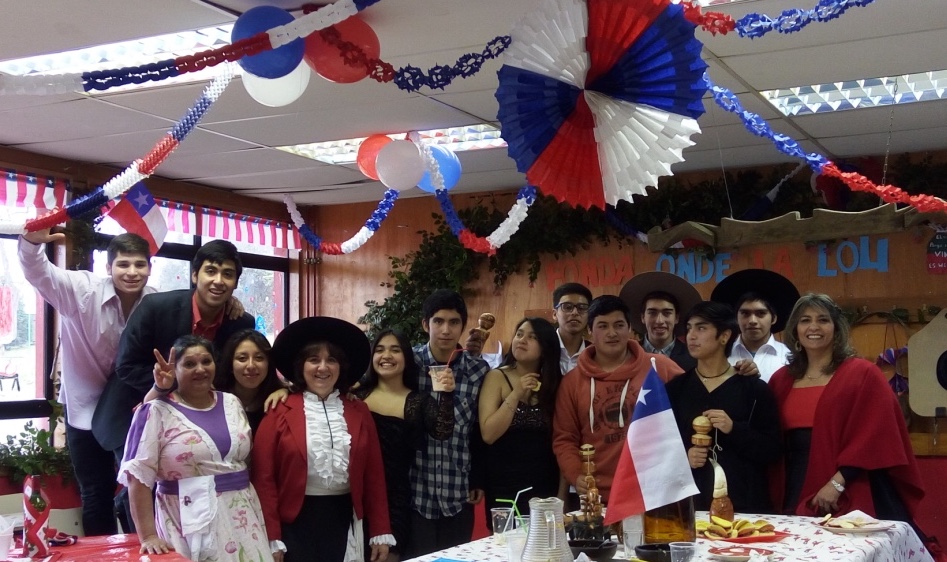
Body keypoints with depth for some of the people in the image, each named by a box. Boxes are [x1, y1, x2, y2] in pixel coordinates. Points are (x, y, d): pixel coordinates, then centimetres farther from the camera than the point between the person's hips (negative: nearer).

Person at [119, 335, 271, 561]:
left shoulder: (231, 403, 10)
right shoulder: (157, 412, -6)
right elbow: (138, 475, -11)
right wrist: (148, 535, -15)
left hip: (241, 518, 5)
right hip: (189, 525, -4)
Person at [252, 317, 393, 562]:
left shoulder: (359, 411, 7)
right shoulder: (279, 412, -3)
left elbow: (374, 475, 8)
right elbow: (264, 478, -4)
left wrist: (380, 533, 5)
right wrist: (272, 539, -7)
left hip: (345, 521, 3)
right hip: (296, 523, -2)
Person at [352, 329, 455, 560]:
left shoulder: (419, 402, 1)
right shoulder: (357, 393, 3)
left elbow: (441, 433, -15)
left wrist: (446, 395, -27)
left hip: (395, 499, -1)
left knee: (386, 554, 6)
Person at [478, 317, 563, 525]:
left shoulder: (554, 383, 5)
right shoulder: (497, 377, -5)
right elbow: (488, 434, -13)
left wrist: (562, 493, -1)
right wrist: (516, 394, -18)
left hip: (545, 487, 3)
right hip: (505, 488, -3)